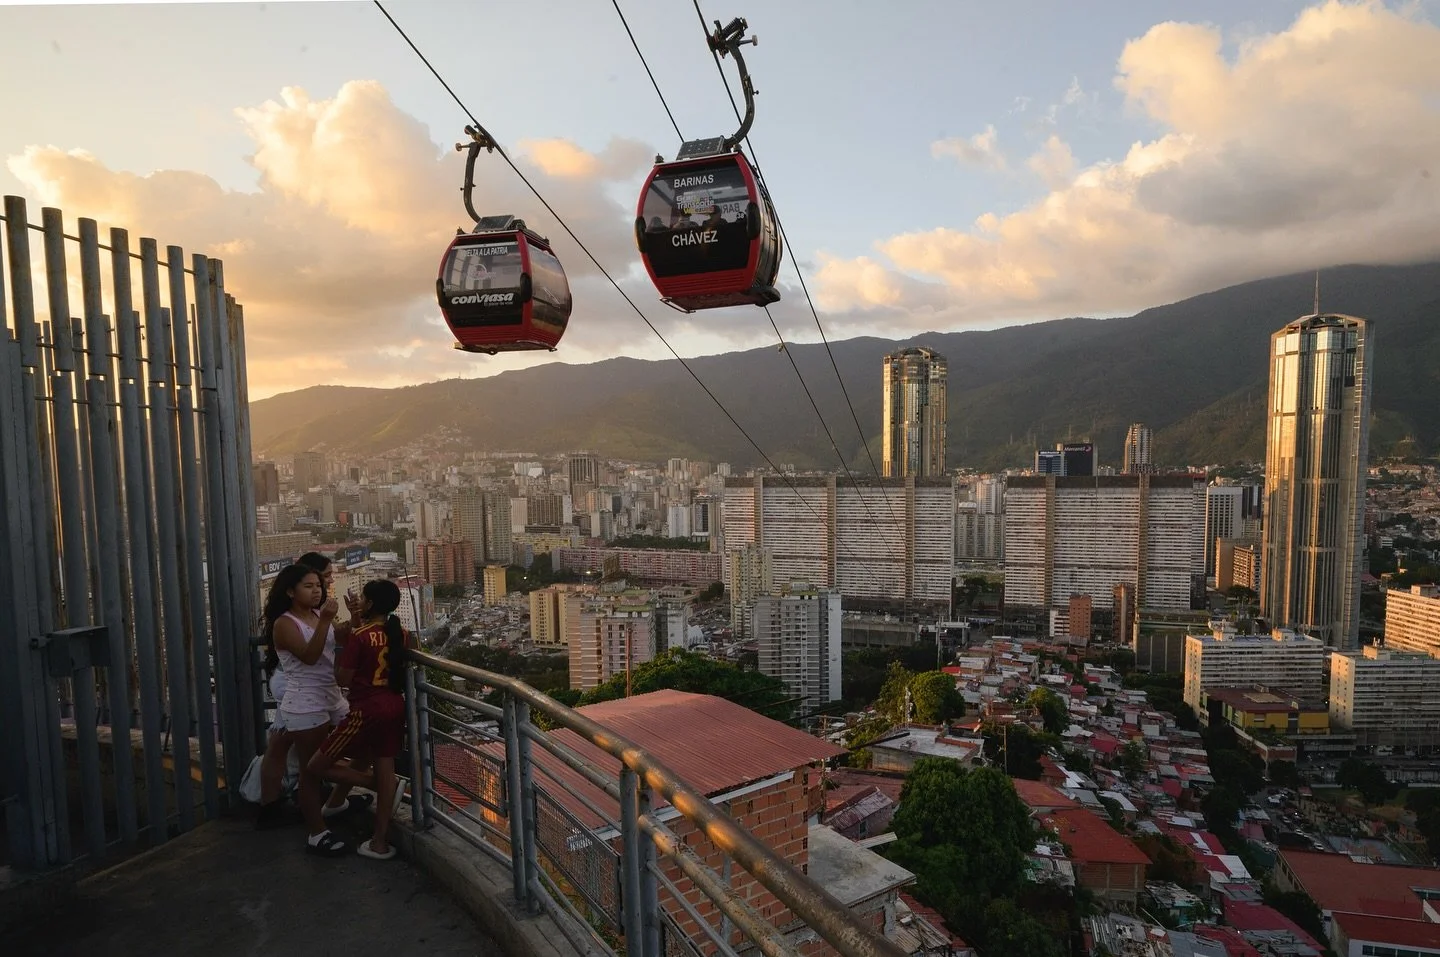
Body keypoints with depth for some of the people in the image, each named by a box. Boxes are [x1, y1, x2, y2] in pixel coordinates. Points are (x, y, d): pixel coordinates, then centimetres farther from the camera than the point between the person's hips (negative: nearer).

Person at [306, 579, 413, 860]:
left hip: (367, 710, -7)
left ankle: (387, 786, 1)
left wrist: (343, 644, 1)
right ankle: (380, 843, 20)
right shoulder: (401, 634, 3)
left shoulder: (360, 636, -16)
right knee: (385, 770, 13)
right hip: (395, 707, 7)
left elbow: (343, 678, -12)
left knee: (314, 768, 6)